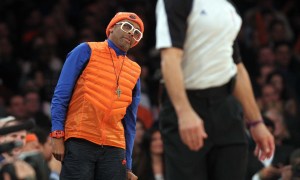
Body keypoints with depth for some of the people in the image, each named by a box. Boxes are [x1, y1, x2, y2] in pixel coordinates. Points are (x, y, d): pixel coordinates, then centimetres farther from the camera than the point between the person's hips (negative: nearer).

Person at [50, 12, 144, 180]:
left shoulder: (134, 71, 17)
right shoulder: (87, 51, 7)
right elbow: (61, 95, 2)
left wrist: (127, 165, 14)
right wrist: (57, 136, -9)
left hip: (114, 148, 4)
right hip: (79, 142, -4)